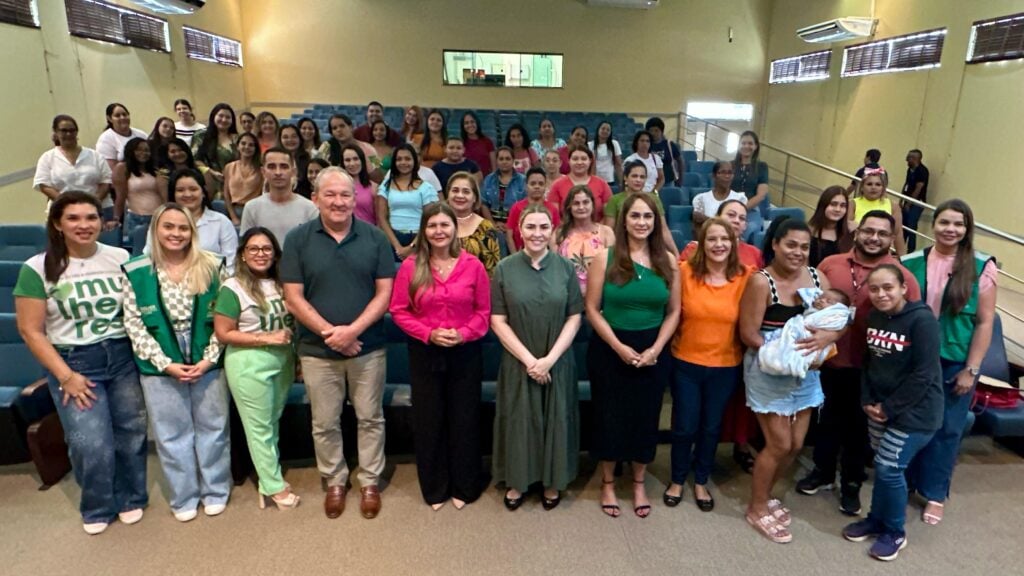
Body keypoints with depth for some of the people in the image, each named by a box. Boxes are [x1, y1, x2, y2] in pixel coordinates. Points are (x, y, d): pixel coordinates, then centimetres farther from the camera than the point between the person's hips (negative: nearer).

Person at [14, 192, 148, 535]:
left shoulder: (121, 259, 0)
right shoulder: (37, 269, -6)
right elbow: (30, 331, -6)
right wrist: (65, 376, -10)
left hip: (123, 357, 2)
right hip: (74, 363, -2)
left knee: (132, 432, 9)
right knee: (91, 444, -4)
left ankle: (130, 499, 33)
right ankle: (97, 509, 24)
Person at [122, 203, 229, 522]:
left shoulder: (211, 267, -3)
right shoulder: (135, 272, -3)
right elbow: (134, 325, -4)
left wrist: (209, 358, -10)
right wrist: (166, 363, -10)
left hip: (208, 364, 0)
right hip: (160, 368, 0)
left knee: (213, 427, 11)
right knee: (172, 433, 11)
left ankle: (215, 491, 29)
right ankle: (183, 497, 29)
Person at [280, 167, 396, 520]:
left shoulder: (374, 237, -1)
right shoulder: (298, 239, -2)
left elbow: (385, 292, -4)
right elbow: (293, 297, -5)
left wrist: (353, 329, -16)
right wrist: (329, 332, -15)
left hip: (368, 347, 0)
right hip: (317, 349, 0)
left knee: (370, 418, 11)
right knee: (325, 423, 13)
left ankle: (370, 482, 30)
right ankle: (334, 482, 33)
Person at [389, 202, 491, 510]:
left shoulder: (473, 266, -4)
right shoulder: (410, 266, -4)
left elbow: (483, 311, 0)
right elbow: (399, 311, -2)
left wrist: (462, 334, -16)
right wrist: (429, 334, -15)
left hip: (465, 353, 0)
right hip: (424, 354, 0)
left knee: (464, 420, 11)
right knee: (429, 421, 12)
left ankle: (464, 487, 30)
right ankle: (434, 488, 31)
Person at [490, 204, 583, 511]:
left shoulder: (565, 267, -2)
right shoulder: (505, 268, -5)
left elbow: (574, 317, -3)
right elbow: (497, 321, -6)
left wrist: (550, 358, -13)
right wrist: (528, 359, -13)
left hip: (558, 363, 1)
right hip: (518, 362, -1)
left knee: (555, 420, 12)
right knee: (518, 420, 10)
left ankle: (552, 481, 33)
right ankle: (517, 481, 31)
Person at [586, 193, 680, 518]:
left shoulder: (668, 261, 0)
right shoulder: (605, 258, -7)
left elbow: (674, 311, 2)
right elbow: (592, 309, -8)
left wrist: (655, 348, -9)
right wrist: (619, 346, -15)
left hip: (653, 352, 2)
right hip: (610, 351, -2)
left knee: (645, 418, 14)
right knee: (609, 417, 10)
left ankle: (639, 483, 35)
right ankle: (608, 482, 31)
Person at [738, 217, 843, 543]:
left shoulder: (817, 278, 1)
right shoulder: (761, 282, -16)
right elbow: (748, 334, -17)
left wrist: (826, 337, -20)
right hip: (768, 371, -6)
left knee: (795, 444, 14)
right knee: (780, 445, 0)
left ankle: (764, 495, 37)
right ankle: (757, 509, 22)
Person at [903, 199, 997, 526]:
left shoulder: (981, 267, -7)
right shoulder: (912, 263, -3)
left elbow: (985, 322, -6)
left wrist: (971, 369, -8)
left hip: (955, 362, -1)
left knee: (946, 429, 10)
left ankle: (935, 493, 28)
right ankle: (903, 480, 33)